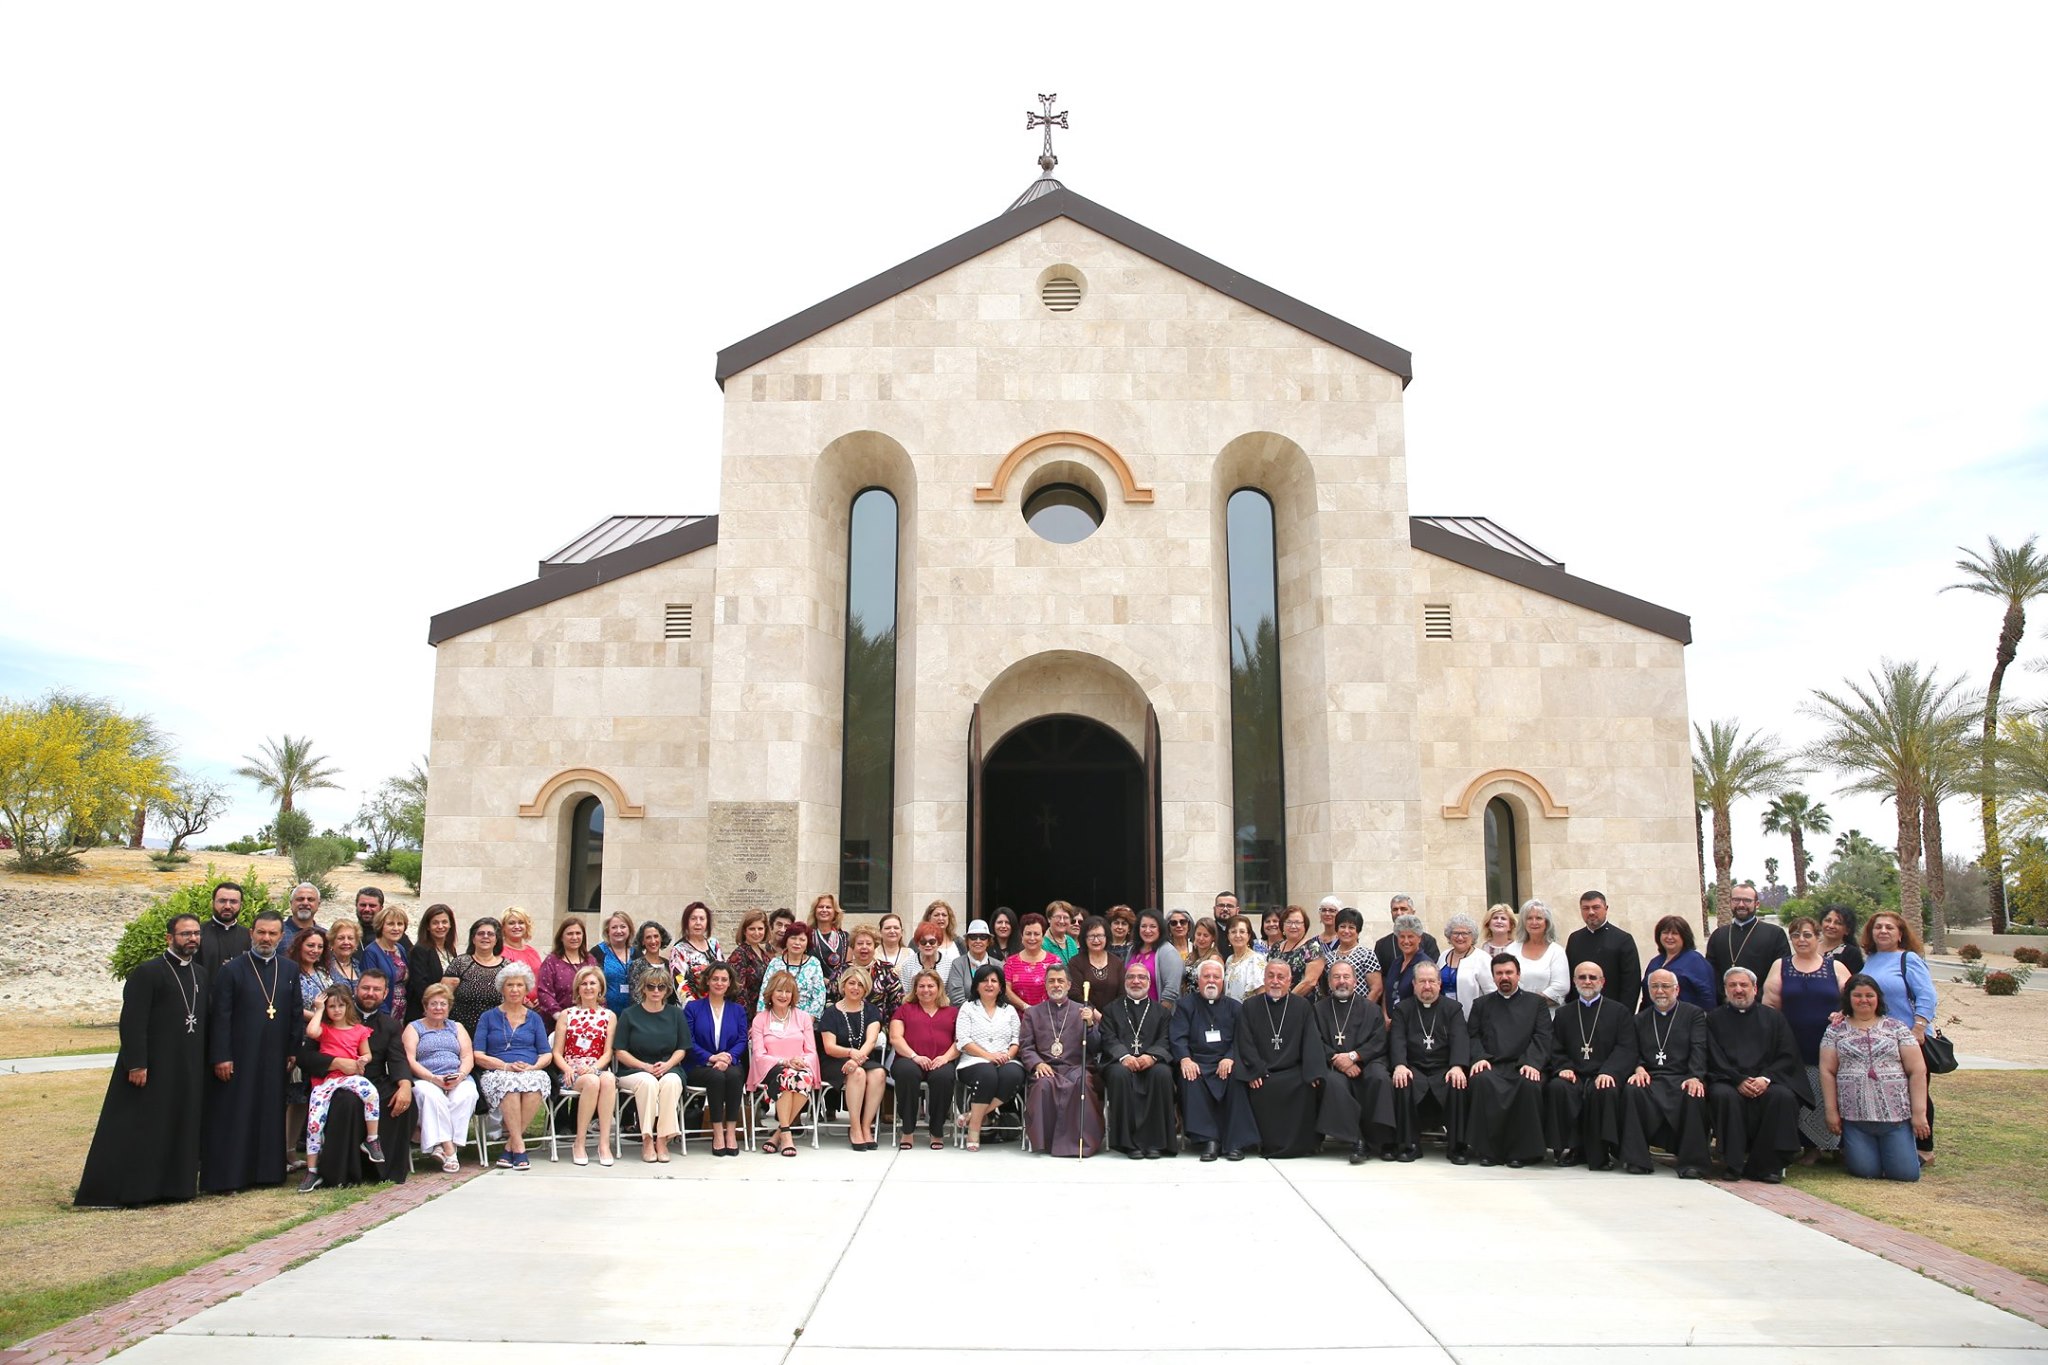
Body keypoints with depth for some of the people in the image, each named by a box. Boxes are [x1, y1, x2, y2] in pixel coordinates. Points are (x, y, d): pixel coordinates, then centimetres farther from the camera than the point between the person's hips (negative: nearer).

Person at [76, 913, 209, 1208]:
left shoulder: (200, 974, 12)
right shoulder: (147, 973, -8)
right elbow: (132, 1022, -13)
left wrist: (204, 1062, 11)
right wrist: (136, 1064, -18)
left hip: (189, 1069, 6)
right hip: (152, 1067, -6)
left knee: (180, 1128, 9)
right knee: (136, 1131, -3)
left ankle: (172, 1184, 17)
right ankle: (104, 1192, 5)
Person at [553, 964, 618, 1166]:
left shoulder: (609, 1016, 16)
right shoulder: (566, 1015, 15)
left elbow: (607, 1053, 7)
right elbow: (557, 1052, 9)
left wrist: (592, 1067, -13)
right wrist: (568, 1069, -12)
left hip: (598, 1071, 1)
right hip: (572, 1074, -1)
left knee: (608, 1079, -37)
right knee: (592, 1081, -37)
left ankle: (604, 1143, -36)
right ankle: (579, 1144, -26)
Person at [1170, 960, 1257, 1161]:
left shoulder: (1234, 1007, 19)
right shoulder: (1186, 1006, 16)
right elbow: (1178, 1037, 2)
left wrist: (1230, 1058, -14)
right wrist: (1185, 1059, -18)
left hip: (1226, 1061, 1)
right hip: (1197, 1062, 0)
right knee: (1190, 1079, -33)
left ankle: (1235, 1142, -25)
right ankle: (1208, 1139, -29)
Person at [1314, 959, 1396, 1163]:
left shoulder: (1371, 1008, 18)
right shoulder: (1319, 1008, 18)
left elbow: (1378, 1043, 4)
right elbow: (1317, 1044, 5)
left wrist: (1353, 1056, -11)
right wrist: (1338, 1061, -11)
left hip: (1366, 1062, 1)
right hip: (1333, 1065, -1)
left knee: (1381, 1078, -33)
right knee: (1333, 1082, -35)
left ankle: (1382, 1139, -25)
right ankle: (1355, 1141, -33)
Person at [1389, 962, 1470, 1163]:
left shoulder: (1453, 1008, 15)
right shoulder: (1402, 1009, 15)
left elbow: (1460, 1039, -1)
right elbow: (1397, 1040, 0)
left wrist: (1457, 1067, -21)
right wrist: (1399, 1065, -20)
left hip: (1444, 1069, 0)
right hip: (1414, 1069, 0)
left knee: (1458, 1085, -32)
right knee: (1403, 1084, -33)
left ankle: (1456, 1146, -19)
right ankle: (1409, 1144, -21)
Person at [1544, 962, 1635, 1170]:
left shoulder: (1620, 1012, 12)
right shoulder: (1563, 1014, 20)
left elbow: (1626, 1049, 0)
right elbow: (1555, 1050, 13)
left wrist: (1608, 1072, -18)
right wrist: (1563, 1068, -10)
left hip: (1602, 1077, -2)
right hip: (1573, 1075, 2)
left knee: (1604, 1091, -37)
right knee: (1556, 1088, -31)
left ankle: (1600, 1153, -23)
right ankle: (1573, 1148, -18)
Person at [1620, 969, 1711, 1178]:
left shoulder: (1694, 1014, 12)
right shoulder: (1640, 1019, 21)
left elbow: (1699, 1049, -3)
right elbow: (1635, 1053, 15)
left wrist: (1695, 1077, -20)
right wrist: (1639, 1068, -10)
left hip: (1683, 1078, -2)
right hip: (1651, 1078, 2)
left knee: (1694, 1095, -37)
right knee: (1633, 1091, -31)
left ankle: (1692, 1162, -25)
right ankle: (1636, 1159, -24)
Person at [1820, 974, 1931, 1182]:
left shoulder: (1897, 1028, 6)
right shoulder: (1835, 1031, 8)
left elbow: (1917, 1071, 3)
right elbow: (1827, 1072, 5)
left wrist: (1919, 1113, -3)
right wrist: (1831, 1111, -2)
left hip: (1896, 1115, 0)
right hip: (1854, 1117, 0)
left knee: (1905, 1172, -6)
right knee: (1865, 1171, -10)